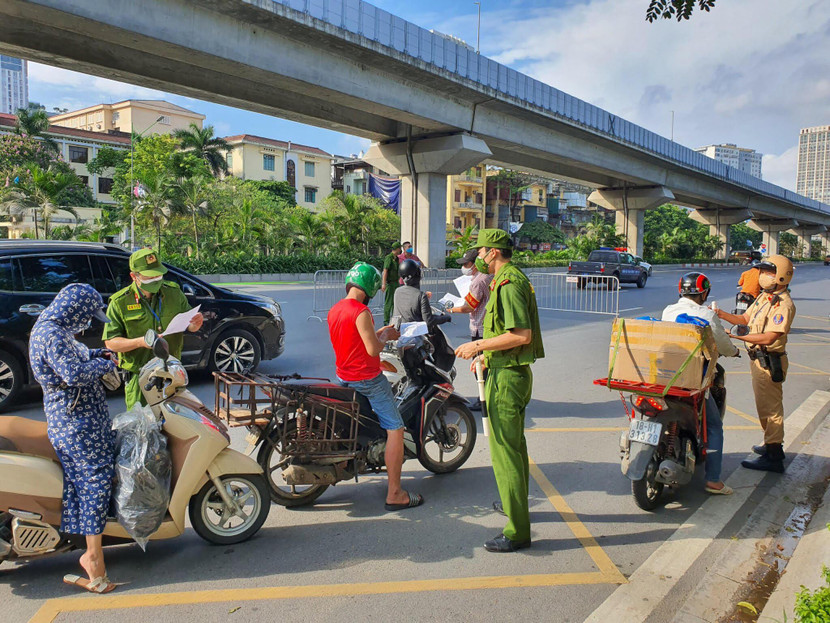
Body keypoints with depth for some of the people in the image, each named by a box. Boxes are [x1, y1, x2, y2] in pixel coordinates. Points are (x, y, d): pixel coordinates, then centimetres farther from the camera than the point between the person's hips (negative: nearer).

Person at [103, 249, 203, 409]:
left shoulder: (174, 292, 4)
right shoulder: (119, 302, -4)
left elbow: (189, 326, 13)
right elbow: (110, 342, -6)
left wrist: (196, 323, -12)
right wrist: (140, 342, -22)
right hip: (139, 377, -2)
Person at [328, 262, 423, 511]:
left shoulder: (334, 310, 6)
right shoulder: (361, 312, -21)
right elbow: (373, 349, -23)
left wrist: (377, 333, 15)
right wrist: (386, 336, -5)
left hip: (344, 377, 9)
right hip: (368, 379, -9)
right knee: (395, 430, -4)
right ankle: (394, 494, -3)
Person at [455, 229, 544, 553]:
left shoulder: (509, 283, -18)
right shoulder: (511, 279, 15)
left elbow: (522, 334, -26)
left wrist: (479, 345, -20)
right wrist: (487, 354, 20)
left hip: (506, 377, -11)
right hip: (515, 372, 11)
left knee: (504, 450, -6)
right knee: (515, 442, 23)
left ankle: (517, 531, 1)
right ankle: (515, 503, 41)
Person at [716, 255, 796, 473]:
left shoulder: (784, 305, -19)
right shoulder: (764, 297, 10)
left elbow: (769, 338, -27)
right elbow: (745, 319, 15)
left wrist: (737, 335, -27)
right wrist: (720, 314, 1)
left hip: (769, 362, -10)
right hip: (758, 358, 10)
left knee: (769, 408, -4)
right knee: (765, 406, 21)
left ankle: (773, 459, 2)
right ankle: (773, 446, 36)